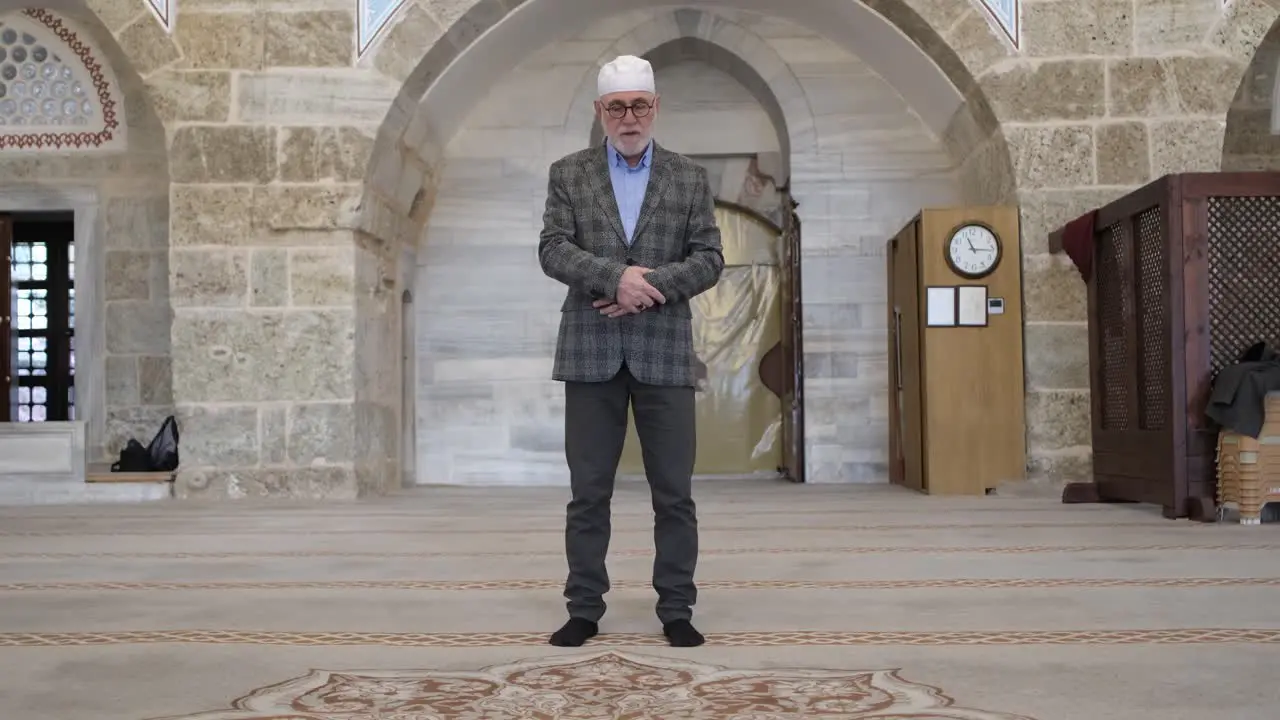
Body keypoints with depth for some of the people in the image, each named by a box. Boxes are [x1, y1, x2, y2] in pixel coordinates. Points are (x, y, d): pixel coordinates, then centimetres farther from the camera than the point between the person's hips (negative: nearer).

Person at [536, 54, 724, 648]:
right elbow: (552, 249, -3)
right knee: (588, 492, 4)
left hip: (664, 352, 0)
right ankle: (584, 610, 13)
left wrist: (649, 287, -14)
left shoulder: (690, 178, 9)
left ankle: (676, 610, 12)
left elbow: (709, 260, 2)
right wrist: (616, 276, -18)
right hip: (591, 353, 0)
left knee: (674, 493, 2)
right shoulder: (568, 174, 9)